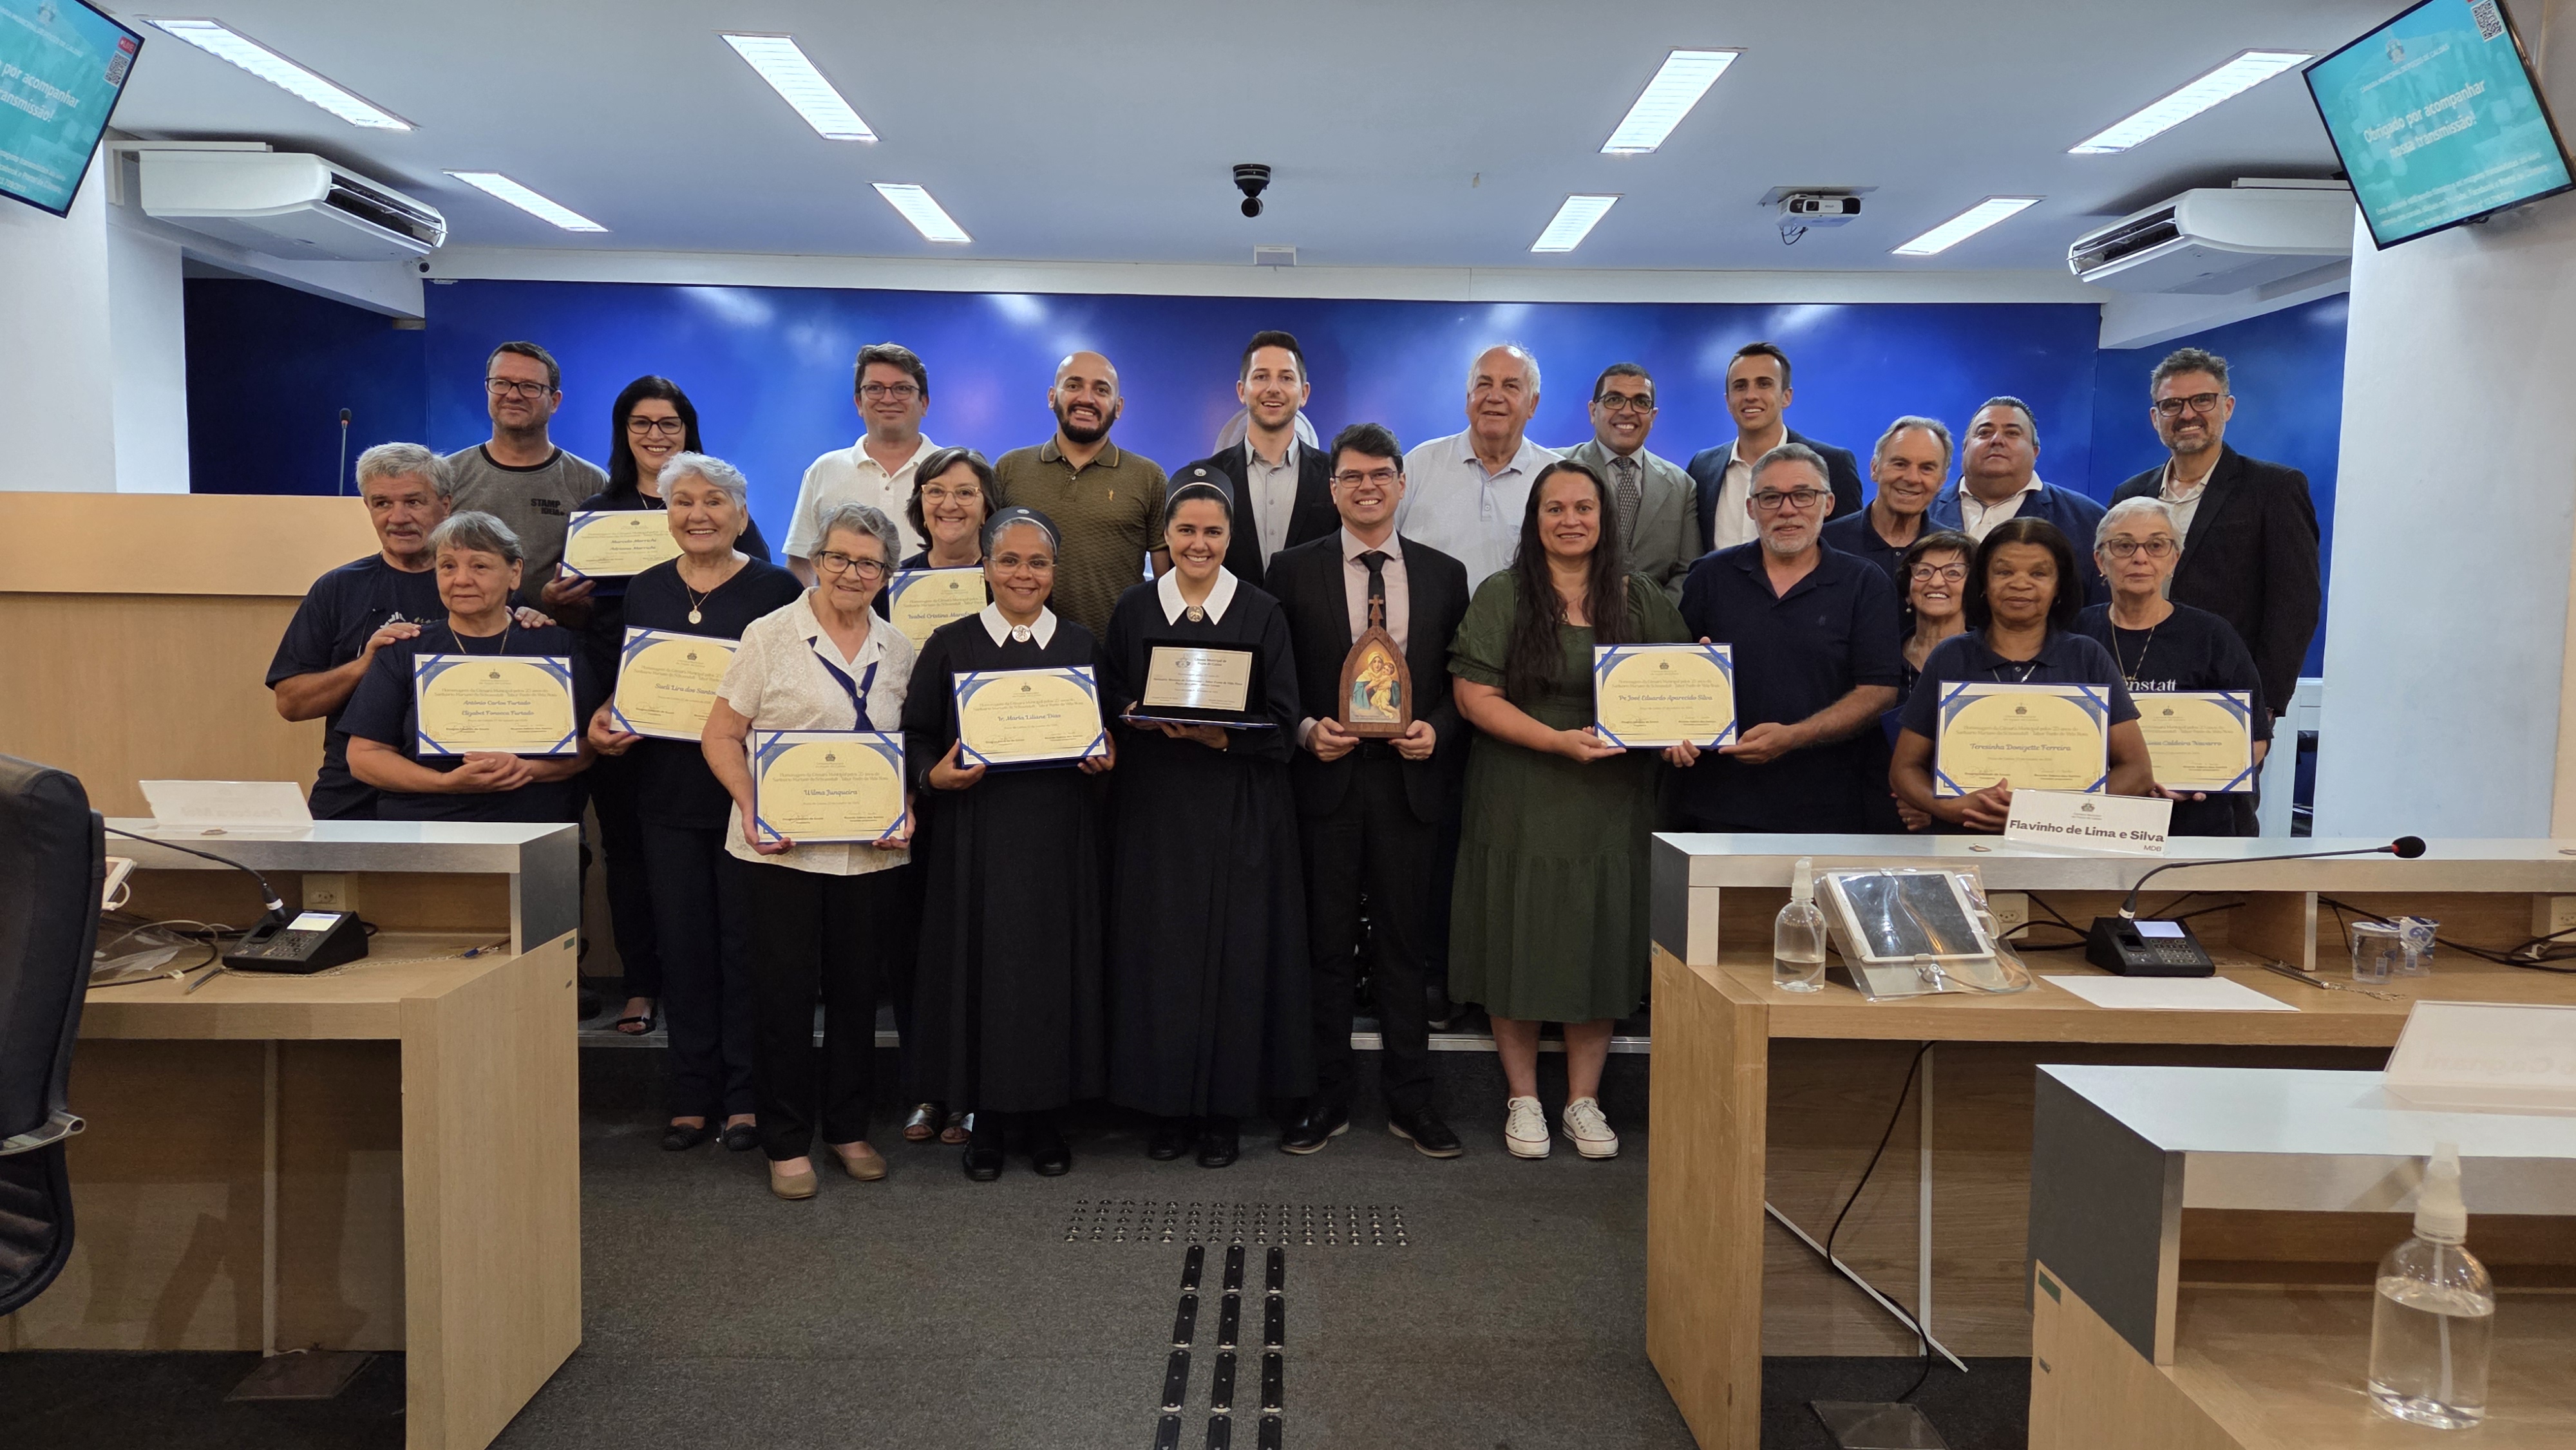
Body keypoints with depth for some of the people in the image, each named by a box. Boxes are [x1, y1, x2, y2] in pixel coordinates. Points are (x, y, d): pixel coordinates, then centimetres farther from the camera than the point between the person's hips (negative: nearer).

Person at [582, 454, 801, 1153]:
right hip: (667, 792, 4)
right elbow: (621, 682, 17)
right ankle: (691, 1095, 18)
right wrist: (602, 722, -3)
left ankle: (747, 1096, 13)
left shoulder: (776, 588, -1)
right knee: (682, 944, 7)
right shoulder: (642, 591, 11)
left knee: (746, 942, 1)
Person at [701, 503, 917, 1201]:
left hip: (870, 848, 3)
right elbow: (721, 735, -2)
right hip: (784, 846, -3)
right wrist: (752, 807, -16)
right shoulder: (770, 635, -2)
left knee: (858, 988, 10)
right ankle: (786, 1141, 18)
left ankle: (847, 1127, 27)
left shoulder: (897, 648, 9)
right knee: (786, 991, 2)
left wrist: (907, 811, -1)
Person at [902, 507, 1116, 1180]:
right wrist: (934, 775, -15)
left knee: (1054, 965, 4)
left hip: (1059, 836, 1)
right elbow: (915, 736, 4)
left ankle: (1044, 1113, 18)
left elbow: (1109, 733, 15)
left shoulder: (1082, 646, 9)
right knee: (980, 966, 1)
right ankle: (986, 1117, 15)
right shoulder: (950, 645, 4)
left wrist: (1105, 758, -6)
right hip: (975, 834, -1)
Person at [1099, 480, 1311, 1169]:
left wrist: (1215, 733, -17)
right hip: (1154, 807, 2)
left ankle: (1225, 1111, 11)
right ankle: (1169, 1106, 14)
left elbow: (1282, 719, -2)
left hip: (1239, 808, -1)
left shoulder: (1261, 612, 2)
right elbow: (1109, 703, 11)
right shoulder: (1133, 609, 7)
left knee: (1234, 953, 0)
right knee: (1160, 951, 1)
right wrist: (1140, 719, -10)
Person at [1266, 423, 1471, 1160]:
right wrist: (1306, 729, -12)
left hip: (1410, 777, 1)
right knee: (1327, 946, 6)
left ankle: (1411, 1100, 19)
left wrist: (1436, 729, -8)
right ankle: (1326, 1099, 18)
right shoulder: (1294, 570, 4)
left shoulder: (1444, 573, 9)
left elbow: (1462, 679, 10)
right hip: (1324, 776, -1)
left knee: (1405, 946, 8)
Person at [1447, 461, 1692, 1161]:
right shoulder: (1501, 596, -1)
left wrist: (1679, 732, -10)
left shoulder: (1643, 601, 8)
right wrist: (1559, 740, -18)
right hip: (1520, 803, -2)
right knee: (1519, 945, 3)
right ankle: (1523, 1099, 18)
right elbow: (1475, 696, -8)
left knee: (1600, 945, 6)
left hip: (1612, 806, 2)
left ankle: (1585, 1100, 20)